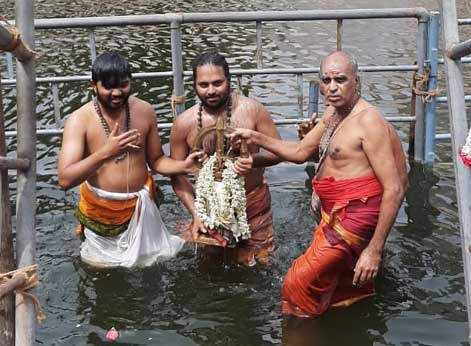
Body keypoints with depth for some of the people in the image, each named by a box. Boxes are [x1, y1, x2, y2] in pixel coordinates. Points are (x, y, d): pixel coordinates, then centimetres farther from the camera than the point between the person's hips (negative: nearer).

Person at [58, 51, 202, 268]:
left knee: (151, 261, 20)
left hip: (141, 208, 3)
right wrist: (105, 153, -36)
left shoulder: (145, 111, -6)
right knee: (102, 268, 17)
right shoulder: (79, 120, -16)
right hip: (100, 212, -2)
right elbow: (65, 179, -24)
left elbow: (156, 160, 4)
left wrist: (183, 165, -16)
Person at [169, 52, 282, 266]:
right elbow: (177, 174, -2)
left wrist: (255, 160, -28)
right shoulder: (184, 123, -10)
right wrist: (195, 214, -12)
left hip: (253, 205, -1)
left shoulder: (252, 109, -14)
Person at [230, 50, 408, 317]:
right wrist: (255, 137, 9)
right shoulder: (333, 115, 8)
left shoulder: (368, 120, -19)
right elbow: (300, 152, 20)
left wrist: (375, 249, -24)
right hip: (334, 217, 9)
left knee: (299, 284, -4)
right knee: (347, 292, 24)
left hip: (351, 222, -9)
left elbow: (394, 189, -22)